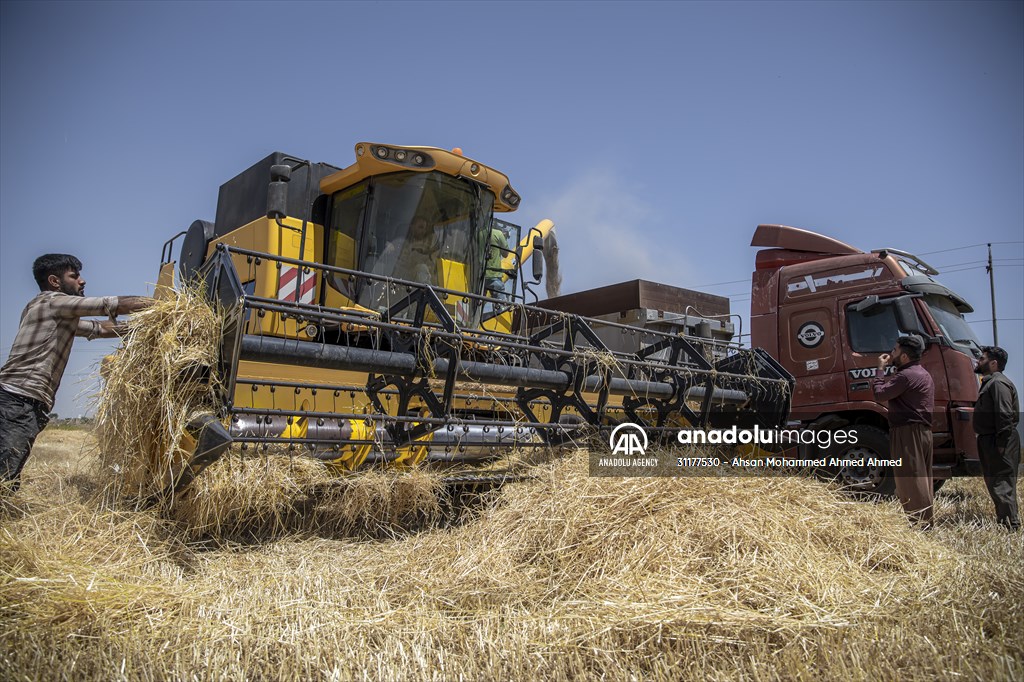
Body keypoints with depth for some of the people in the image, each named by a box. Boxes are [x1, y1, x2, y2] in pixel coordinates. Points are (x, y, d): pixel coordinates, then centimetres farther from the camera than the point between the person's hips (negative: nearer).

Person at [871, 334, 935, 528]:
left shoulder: (907, 375, -16)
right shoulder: (922, 374, 19)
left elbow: (880, 394, -15)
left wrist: (880, 369, -5)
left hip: (907, 432, -11)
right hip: (923, 431, 11)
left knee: (909, 479, -8)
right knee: (922, 477, 14)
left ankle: (917, 522, -7)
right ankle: (926, 520, 20)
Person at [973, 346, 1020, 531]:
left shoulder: (998, 383, -14)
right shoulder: (990, 382, 19)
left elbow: (1005, 416, -22)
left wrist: (1001, 444, -23)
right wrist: (993, 444, 20)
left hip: (998, 444, -11)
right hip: (989, 441, 11)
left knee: (1001, 484, -9)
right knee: (993, 482, 16)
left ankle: (1011, 525, -6)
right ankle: (1003, 520, 25)